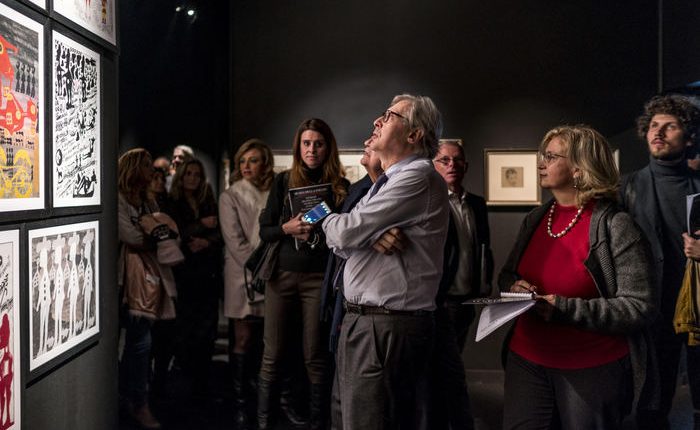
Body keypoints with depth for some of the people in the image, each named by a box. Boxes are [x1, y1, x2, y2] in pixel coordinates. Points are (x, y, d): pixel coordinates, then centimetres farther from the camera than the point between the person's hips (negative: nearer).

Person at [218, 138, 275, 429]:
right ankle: (240, 405, 5)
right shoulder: (230, 197, 3)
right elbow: (235, 242, -5)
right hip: (243, 276, -2)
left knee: (264, 340, 4)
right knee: (243, 340, -1)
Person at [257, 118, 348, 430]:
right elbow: (264, 231, 5)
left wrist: (322, 231, -14)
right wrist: (287, 229, -13)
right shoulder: (284, 181, 7)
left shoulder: (340, 186, 3)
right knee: (273, 355, 4)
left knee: (315, 357, 3)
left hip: (319, 278, -1)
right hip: (282, 275, 1)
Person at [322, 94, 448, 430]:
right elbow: (344, 246, 11)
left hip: (385, 329, -10)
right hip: (366, 320, 10)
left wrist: (329, 220, 7)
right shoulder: (388, 182, 19)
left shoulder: (418, 177, -14)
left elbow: (345, 233, -18)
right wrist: (372, 235, -12)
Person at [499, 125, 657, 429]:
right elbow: (507, 274, 18)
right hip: (526, 360, 5)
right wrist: (513, 286, -6)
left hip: (592, 370, -5)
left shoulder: (615, 226, -13)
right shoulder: (534, 220, 6)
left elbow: (640, 307, -17)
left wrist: (566, 309, -23)